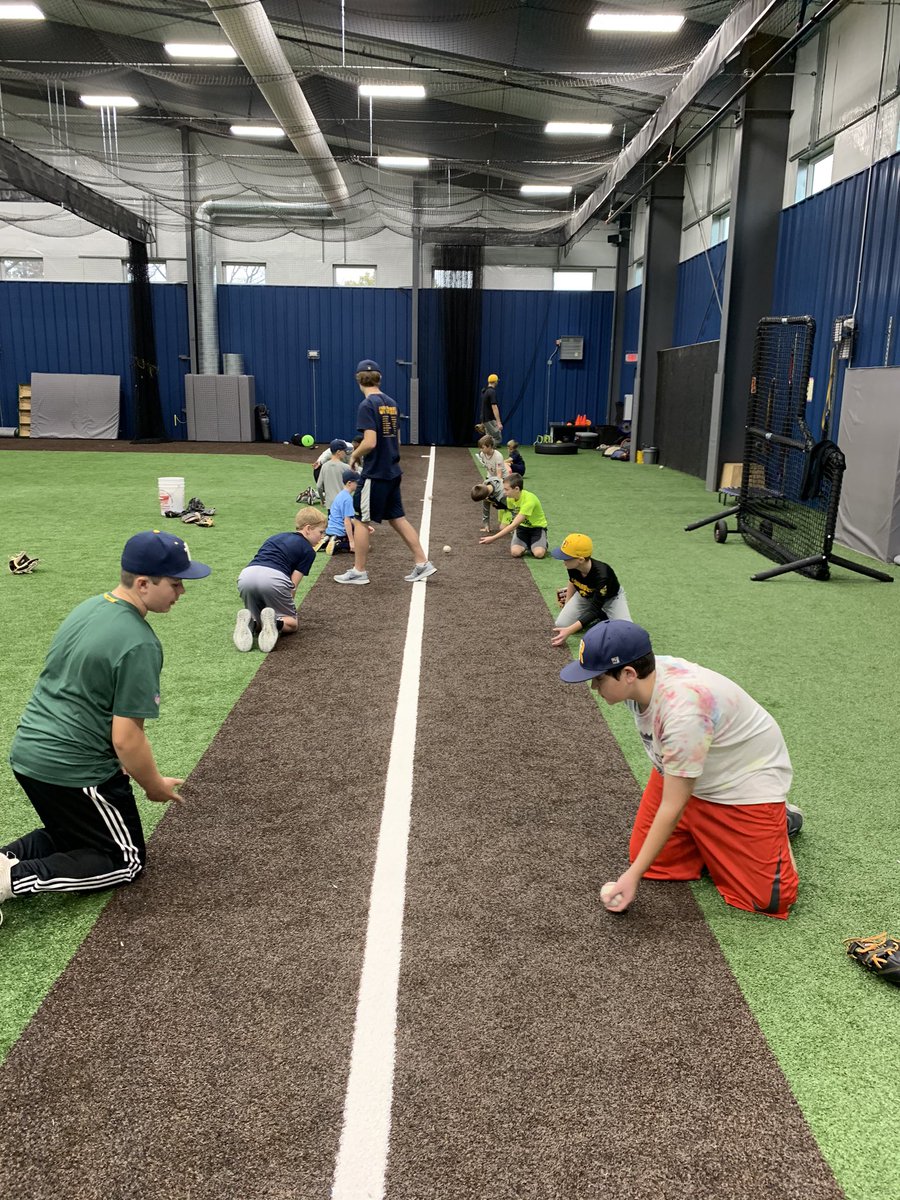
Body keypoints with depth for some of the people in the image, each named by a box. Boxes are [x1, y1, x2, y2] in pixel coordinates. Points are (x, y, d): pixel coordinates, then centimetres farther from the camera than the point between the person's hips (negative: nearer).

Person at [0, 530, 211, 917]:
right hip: (73, 770, -8)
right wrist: (155, 786, -4)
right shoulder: (139, 645, -23)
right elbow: (126, 738, -22)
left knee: (69, 836, 30)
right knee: (127, 860, 11)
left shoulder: (86, 608, 5)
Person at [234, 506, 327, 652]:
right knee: (292, 624, 18)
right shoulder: (308, 550, 16)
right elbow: (292, 585, 9)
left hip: (246, 576, 5)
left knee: (259, 621, 27)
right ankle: (276, 623, -15)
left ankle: (250, 622, -7)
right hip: (273, 579, -5)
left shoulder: (275, 537, 33)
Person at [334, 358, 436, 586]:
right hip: (393, 471, 8)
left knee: (361, 520, 3)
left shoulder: (367, 405, -15)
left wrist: (354, 456, -6)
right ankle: (422, 562, 14)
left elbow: (370, 442, -22)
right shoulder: (391, 403, 9)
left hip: (375, 473, -8)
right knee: (397, 518, 15)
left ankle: (358, 571, 11)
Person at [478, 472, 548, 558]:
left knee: (539, 553, -30)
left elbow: (514, 525, -33)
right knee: (515, 552, -25)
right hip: (522, 526, 4)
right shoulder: (509, 498, -8)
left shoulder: (529, 500, -31)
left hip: (537, 526, -4)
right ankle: (526, 545, 9)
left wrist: (493, 538, -33)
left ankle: (543, 544, 5)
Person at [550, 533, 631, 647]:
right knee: (561, 624, -14)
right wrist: (567, 606, 8)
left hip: (611, 598, -4)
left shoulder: (601, 575, -43)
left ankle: (604, 617, 7)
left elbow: (594, 610, -38)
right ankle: (601, 617, 7)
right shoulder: (572, 567, -27)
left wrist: (569, 631, -44)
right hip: (584, 596, 5)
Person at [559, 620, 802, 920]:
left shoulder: (683, 711, -40)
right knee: (648, 859, 3)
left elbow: (673, 807, -30)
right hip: (681, 774, 7)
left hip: (748, 780, -7)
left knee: (769, 898, -10)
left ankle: (778, 820, 16)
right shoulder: (641, 678, -17)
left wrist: (633, 876, -24)